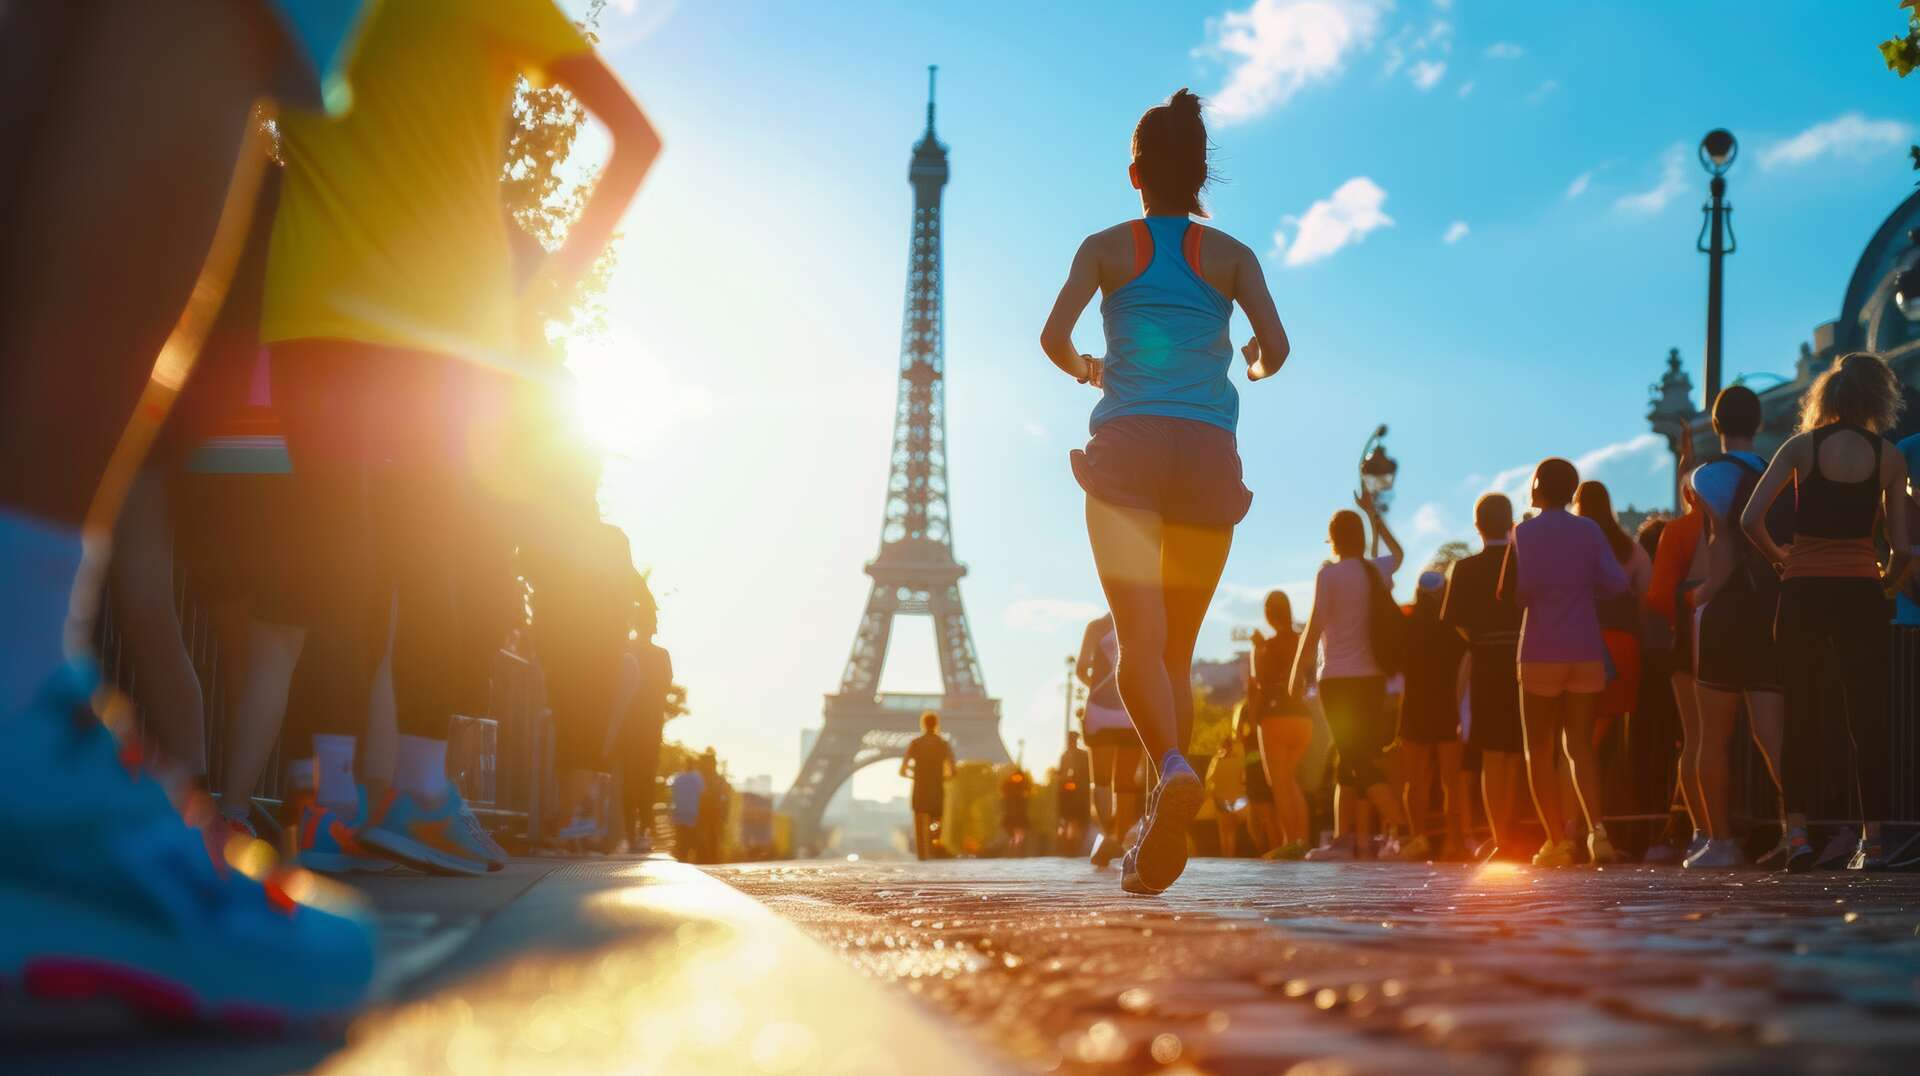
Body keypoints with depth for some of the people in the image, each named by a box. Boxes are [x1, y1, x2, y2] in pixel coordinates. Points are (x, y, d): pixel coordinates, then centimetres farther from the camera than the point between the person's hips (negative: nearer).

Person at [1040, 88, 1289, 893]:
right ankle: (1155, 838, 6)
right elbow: (1274, 346, -2)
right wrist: (1256, 369, 21)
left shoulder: (1107, 247, 8)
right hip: (1207, 454, 2)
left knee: (1139, 640, -10)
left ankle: (1174, 768, -38)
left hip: (1127, 444, -2)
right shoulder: (1230, 254, 11)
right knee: (1178, 647, 9)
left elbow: (1053, 335, -5)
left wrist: (1084, 370, 17)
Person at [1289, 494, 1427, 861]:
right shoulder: (1378, 570, 9)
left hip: (1338, 679, -6)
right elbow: (1397, 552, 33)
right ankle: (1343, 838, 14)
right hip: (1373, 677, 6)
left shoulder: (1329, 574, -8)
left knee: (1359, 763, -9)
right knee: (1351, 760, 14)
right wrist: (1373, 512, 40)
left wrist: (1298, 672, -4)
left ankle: (1404, 833, -22)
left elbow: (1314, 627, -11)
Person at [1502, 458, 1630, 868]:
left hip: (1541, 652, -3)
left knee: (1539, 749, 6)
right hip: (1587, 650, 3)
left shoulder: (1525, 533, -3)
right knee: (1579, 744, 8)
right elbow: (1616, 583, -3)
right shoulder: (1589, 530, 5)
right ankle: (1597, 827, -12)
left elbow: (1514, 592, -10)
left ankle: (1558, 841, -3)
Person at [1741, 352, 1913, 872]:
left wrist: (1777, 557, 9)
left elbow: (1751, 520, -8)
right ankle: (1871, 838, 2)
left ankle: (1796, 832, 4)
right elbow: (1903, 547, -3)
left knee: (1801, 714, 8)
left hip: (1802, 592, 0)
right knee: (1867, 715, 4)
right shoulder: (1889, 459, 0)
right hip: (1860, 592, 0)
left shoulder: (1801, 447, -1)